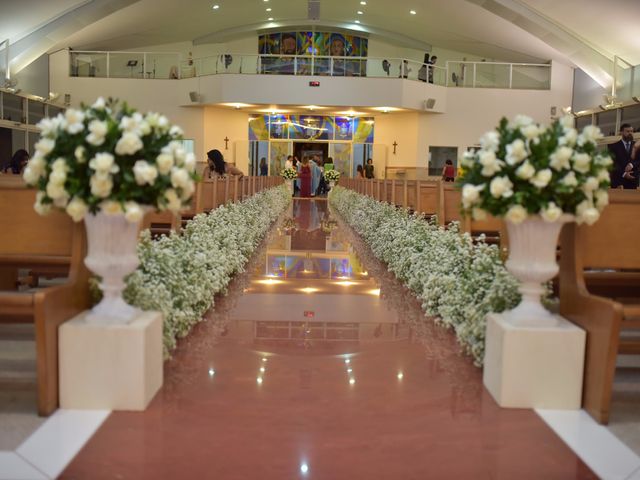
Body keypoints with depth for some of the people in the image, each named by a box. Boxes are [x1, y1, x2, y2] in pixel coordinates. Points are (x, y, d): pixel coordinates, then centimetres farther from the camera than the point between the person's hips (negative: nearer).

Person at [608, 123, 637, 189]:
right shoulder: (614, 146, 6)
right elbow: (613, 163, -3)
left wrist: (632, 165, -15)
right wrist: (623, 173, -14)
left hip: (633, 180, 2)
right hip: (618, 180, -2)